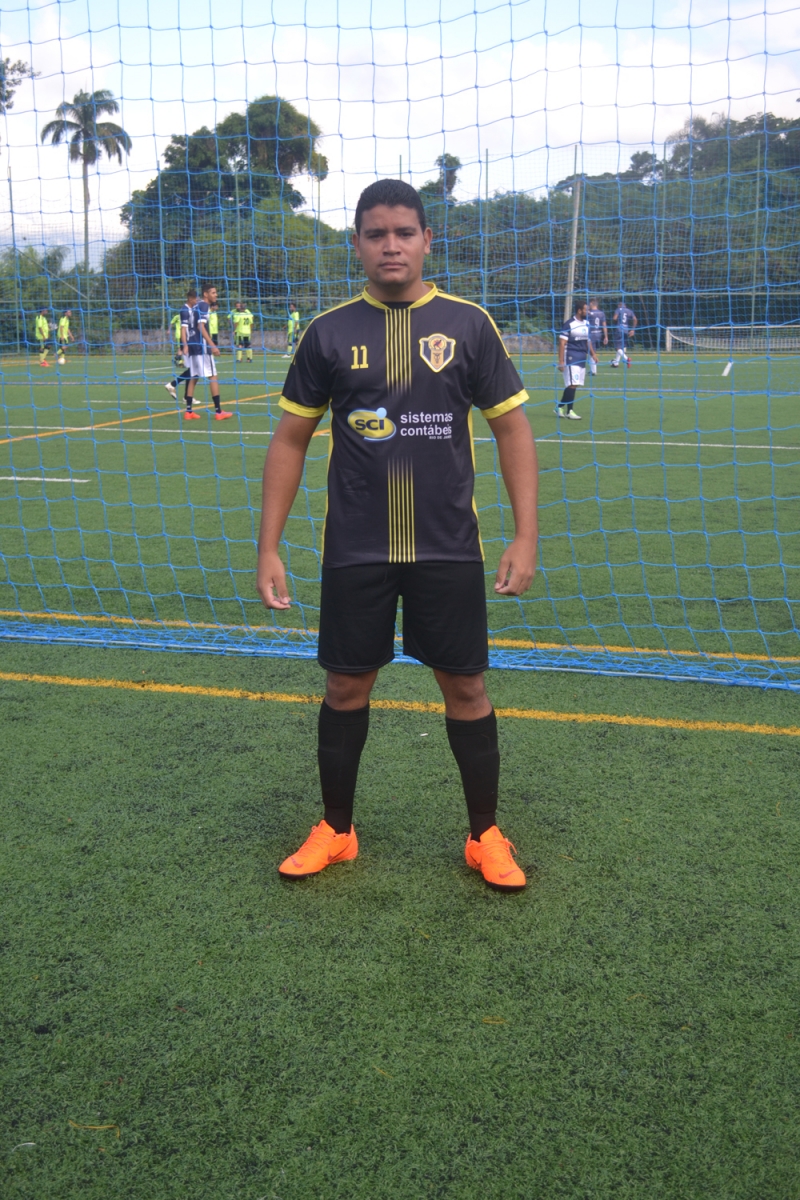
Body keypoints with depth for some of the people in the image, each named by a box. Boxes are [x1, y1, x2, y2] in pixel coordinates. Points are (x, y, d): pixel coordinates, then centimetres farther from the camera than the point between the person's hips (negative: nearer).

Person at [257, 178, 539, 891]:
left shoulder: (468, 324, -1)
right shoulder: (329, 331, 1)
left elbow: (512, 428, 2)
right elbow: (291, 439, 5)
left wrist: (526, 536, -6)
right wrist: (269, 548, 0)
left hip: (449, 548, 0)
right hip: (354, 550, 1)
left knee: (466, 686, 5)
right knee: (346, 685, 9)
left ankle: (486, 835, 23)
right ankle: (336, 831, 29)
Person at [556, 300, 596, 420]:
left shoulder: (586, 324, 12)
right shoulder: (569, 324, -9)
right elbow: (562, 343, -10)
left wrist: (592, 354, 12)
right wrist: (561, 361, -15)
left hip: (582, 358, 7)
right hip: (571, 357, -7)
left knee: (574, 385, 6)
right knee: (572, 384, -10)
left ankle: (559, 407, 17)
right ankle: (569, 411, -1)